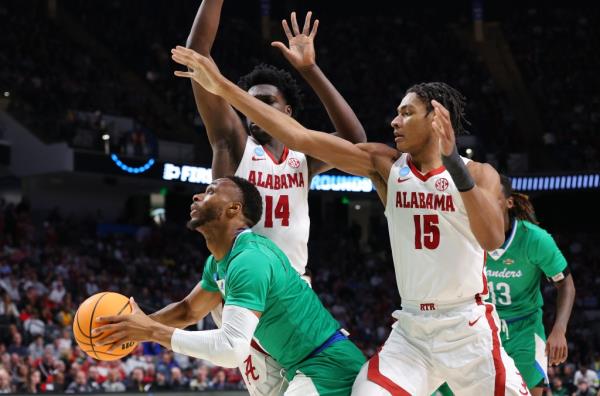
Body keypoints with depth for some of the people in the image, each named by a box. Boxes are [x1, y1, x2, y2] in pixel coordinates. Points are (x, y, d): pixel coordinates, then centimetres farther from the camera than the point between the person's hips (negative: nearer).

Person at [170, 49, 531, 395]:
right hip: (412, 329, 2)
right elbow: (299, 137, -4)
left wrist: (453, 162, -32)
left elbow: (493, 239, -25)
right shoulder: (386, 165, 1)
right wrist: (223, 87, -9)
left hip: (470, 329, -2)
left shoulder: (478, 174, -6)